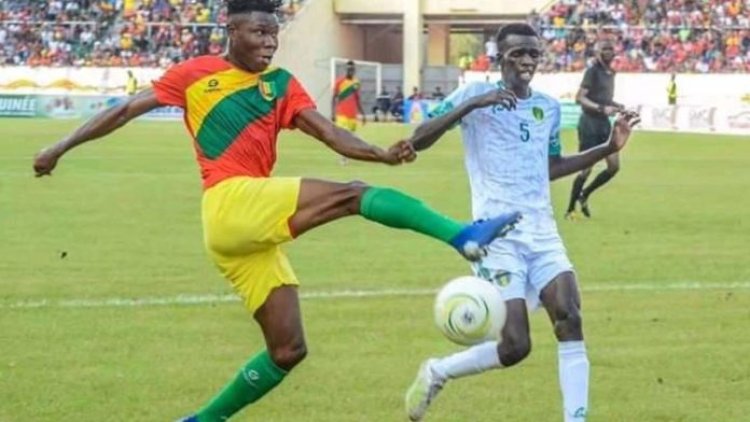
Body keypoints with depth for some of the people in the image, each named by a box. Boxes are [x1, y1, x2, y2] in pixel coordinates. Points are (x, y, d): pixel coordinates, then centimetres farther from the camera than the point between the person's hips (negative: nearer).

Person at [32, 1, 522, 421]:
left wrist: (382, 154, -15)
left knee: (288, 350, 4)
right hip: (232, 204, -7)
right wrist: (61, 148, 12)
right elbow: (126, 110, 12)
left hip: (255, 230, 7)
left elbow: (330, 133, 4)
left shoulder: (281, 85, 17)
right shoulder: (197, 74, 6)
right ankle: (465, 235, -33)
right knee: (353, 195, -19)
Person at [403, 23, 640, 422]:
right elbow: (417, 141, -11)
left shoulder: (548, 107, 14)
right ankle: (435, 372, 15)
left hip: (542, 232, 5)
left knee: (570, 321, -16)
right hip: (498, 235, -5)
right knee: (515, 346, -11)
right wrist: (472, 104, -22)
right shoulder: (475, 94, -3)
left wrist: (609, 148, 19)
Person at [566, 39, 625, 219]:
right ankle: (570, 210, 7)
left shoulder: (610, 73, 13)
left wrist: (616, 106, 8)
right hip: (589, 123, -8)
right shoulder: (593, 71, -11)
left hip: (604, 123, 8)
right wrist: (601, 108, -26)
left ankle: (584, 195, 19)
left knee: (614, 166, 1)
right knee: (586, 169, -5)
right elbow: (580, 98, -18)